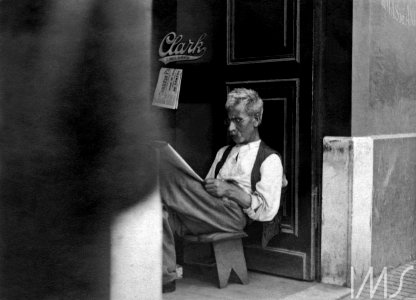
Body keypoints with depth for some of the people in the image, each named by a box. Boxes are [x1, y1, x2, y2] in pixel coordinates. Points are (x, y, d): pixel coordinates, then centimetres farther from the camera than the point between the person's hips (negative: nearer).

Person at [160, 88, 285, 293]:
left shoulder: (270, 159, 9)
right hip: (208, 214, 7)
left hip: (234, 216, -7)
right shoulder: (223, 152, 31)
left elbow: (267, 211, -2)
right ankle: (165, 278, -28)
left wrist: (230, 190, -12)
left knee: (165, 180, -24)